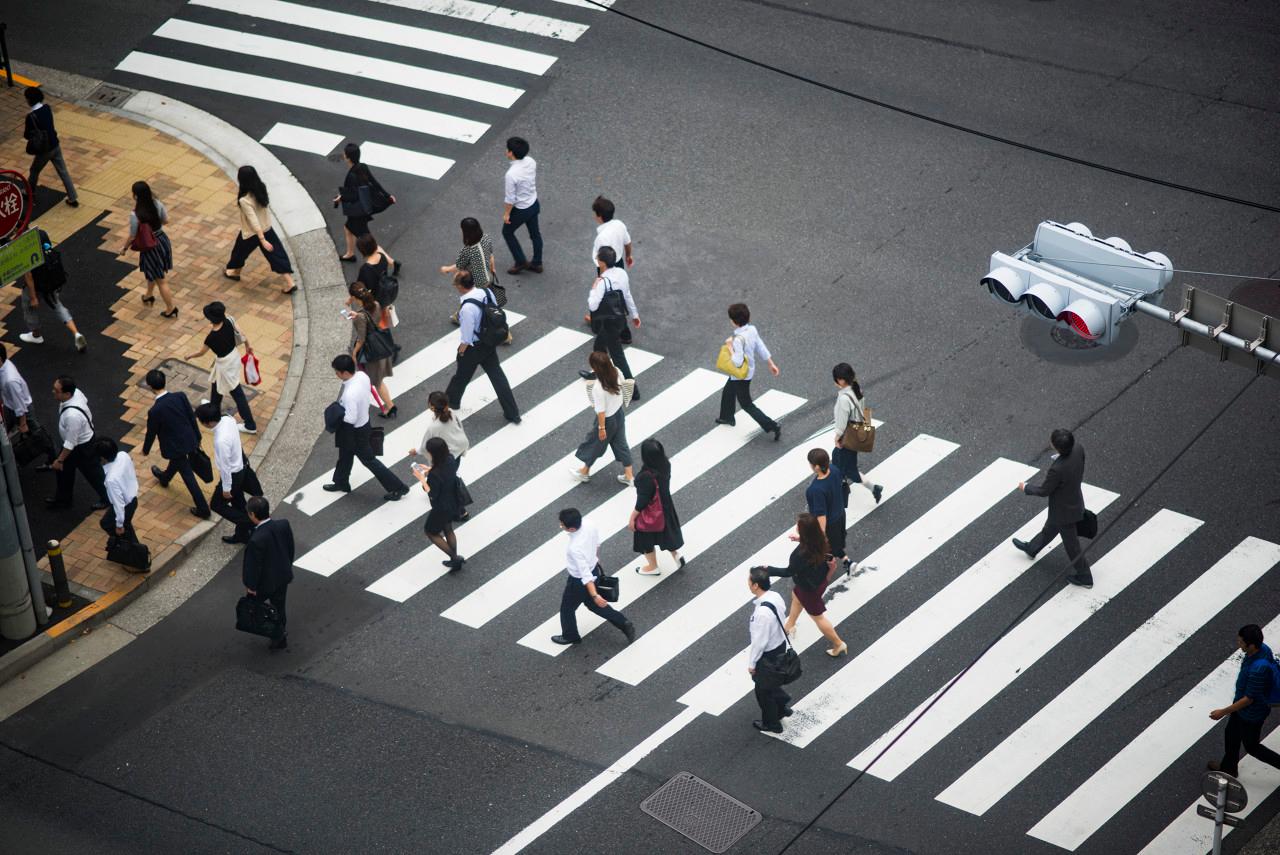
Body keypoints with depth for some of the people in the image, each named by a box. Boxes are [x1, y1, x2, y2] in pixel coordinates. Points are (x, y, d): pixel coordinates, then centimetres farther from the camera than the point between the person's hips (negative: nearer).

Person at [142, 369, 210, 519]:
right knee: (176, 461, 34)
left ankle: (203, 509, 17)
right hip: (190, 441, 6)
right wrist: (197, 437, 12)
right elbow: (192, 417, -4)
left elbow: (151, 433, -13)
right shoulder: (181, 396, -18)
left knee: (188, 476, 9)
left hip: (175, 446, -6)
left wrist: (145, 450, 8)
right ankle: (164, 478, 65)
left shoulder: (154, 411, -30)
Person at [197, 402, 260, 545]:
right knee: (238, 502, 25)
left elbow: (225, 466, -27)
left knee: (217, 505, 14)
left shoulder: (221, 440, -39)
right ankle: (243, 534, 41)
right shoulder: (228, 419, -15)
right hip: (241, 466, 8)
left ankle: (249, 523, 15)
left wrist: (226, 488, -14)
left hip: (232, 474, -8)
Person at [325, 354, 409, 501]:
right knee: (345, 454, 28)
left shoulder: (350, 394, -40)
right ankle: (341, 483, 50)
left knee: (369, 460, 11)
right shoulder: (362, 376, -14)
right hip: (364, 421, 9)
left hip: (356, 431, -9)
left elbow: (351, 418, -32)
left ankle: (397, 487, 22)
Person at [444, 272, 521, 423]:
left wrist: (461, 352, -6)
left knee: (462, 376, 21)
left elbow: (466, 338, -24)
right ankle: (512, 413, 18)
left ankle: (452, 400, 48)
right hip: (490, 342, 6)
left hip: (473, 348, -6)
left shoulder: (467, 307, -33)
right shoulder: (487, 292, -12)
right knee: (497, 376, 15)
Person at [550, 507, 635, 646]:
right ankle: (624, 624, 34)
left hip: (579, 581, -7)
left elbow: (585, 575, -37)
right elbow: (597, 543, 1)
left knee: (567, 609, 22)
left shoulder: (575, 548, -41)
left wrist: (594, 595, -33)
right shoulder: (589, 524, -20)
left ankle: (570, 636, 46)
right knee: (593, 604, 31)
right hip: (594, 568, 7)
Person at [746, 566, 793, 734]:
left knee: (764, 690, 18)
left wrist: (751, 663, -12)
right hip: (780, 645, 7)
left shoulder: (762, 612, -38)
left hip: (768, 655, -7)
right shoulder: (776, 596, -12)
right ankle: (782, 705, 51)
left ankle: (771, 723, 38)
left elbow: (759, 641, -28)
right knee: (773, 682, 32)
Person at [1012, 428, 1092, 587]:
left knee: (1071, 544, 16)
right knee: (1050, 528, 33)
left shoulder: (1057, 469, -42)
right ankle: (1032, 548, 58)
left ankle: (1084, 577, 35)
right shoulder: (1078, 449, -21)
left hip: (1064, 511, -8)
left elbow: (1043, 490, -23)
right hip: (1075, 501, 8)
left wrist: (1025, 488, -6)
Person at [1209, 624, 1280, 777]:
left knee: (1251, 746, 17)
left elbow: (1249, 699, -31)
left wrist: (1223, 712, -21)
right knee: (1231, 736, 28)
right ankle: (1229, 767, 49)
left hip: (1252, 713, -9)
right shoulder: (1262, 649, -16)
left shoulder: (1258, 669, -43)